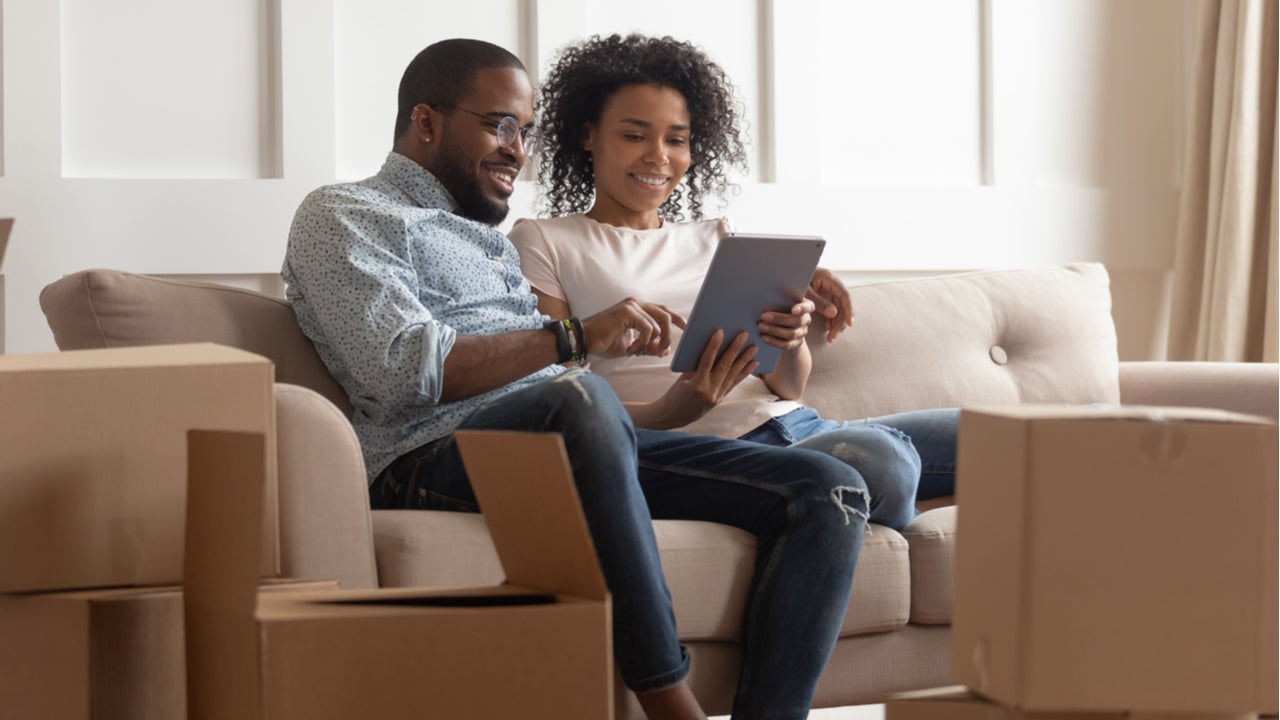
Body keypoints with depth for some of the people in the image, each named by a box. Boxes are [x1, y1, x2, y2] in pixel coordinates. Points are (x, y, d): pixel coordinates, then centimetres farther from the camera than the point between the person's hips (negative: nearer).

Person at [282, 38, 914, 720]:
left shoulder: (486, 241, 34)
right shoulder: (341, 215, 8)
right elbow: (405, 368, -11)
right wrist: (574, 338, -14)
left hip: (575, 451, 8)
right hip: (437, 456, -8)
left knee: (832, 491, -8)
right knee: (578, 398, -42)